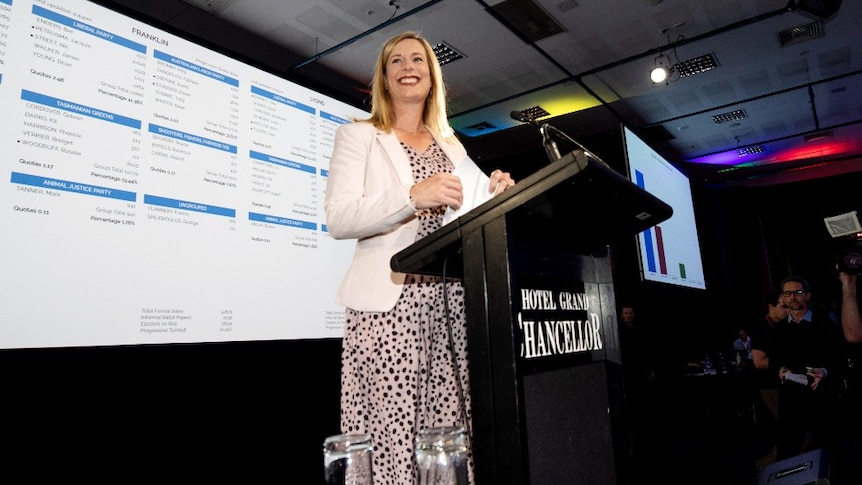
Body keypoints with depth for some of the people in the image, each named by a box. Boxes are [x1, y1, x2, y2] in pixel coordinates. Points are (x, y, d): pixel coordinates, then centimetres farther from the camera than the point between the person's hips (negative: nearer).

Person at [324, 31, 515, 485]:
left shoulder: (453, 147, 23)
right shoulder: (358, 135, 8)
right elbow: (339, 219, -6)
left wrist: (490, 197, 0)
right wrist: (413, 195, -21)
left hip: (451, 301, 4)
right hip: (390, 301, -4)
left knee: (450, 436, 2)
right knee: (393, 434, -7)